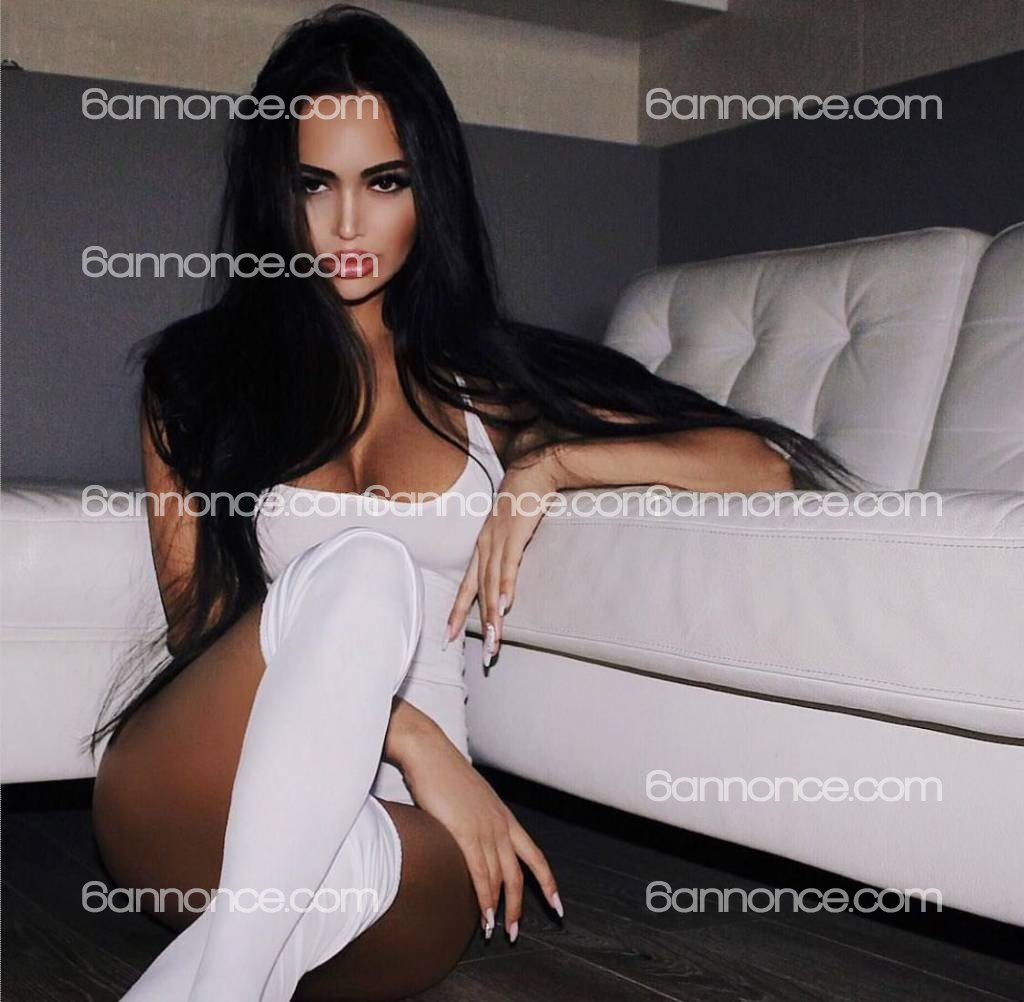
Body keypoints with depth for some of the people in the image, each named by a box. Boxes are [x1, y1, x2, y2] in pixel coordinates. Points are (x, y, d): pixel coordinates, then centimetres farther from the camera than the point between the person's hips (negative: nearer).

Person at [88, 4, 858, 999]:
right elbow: (196, 620, 1)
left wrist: (552, 462, -3)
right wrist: (408, 735, -13)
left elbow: (759, 464, 12)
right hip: (196, 796, 1)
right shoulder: (198, 374, 13)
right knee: (360, 566, -34)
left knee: (359, 867, -41)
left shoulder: (488, 382, 16)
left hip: (394, 819, 0)